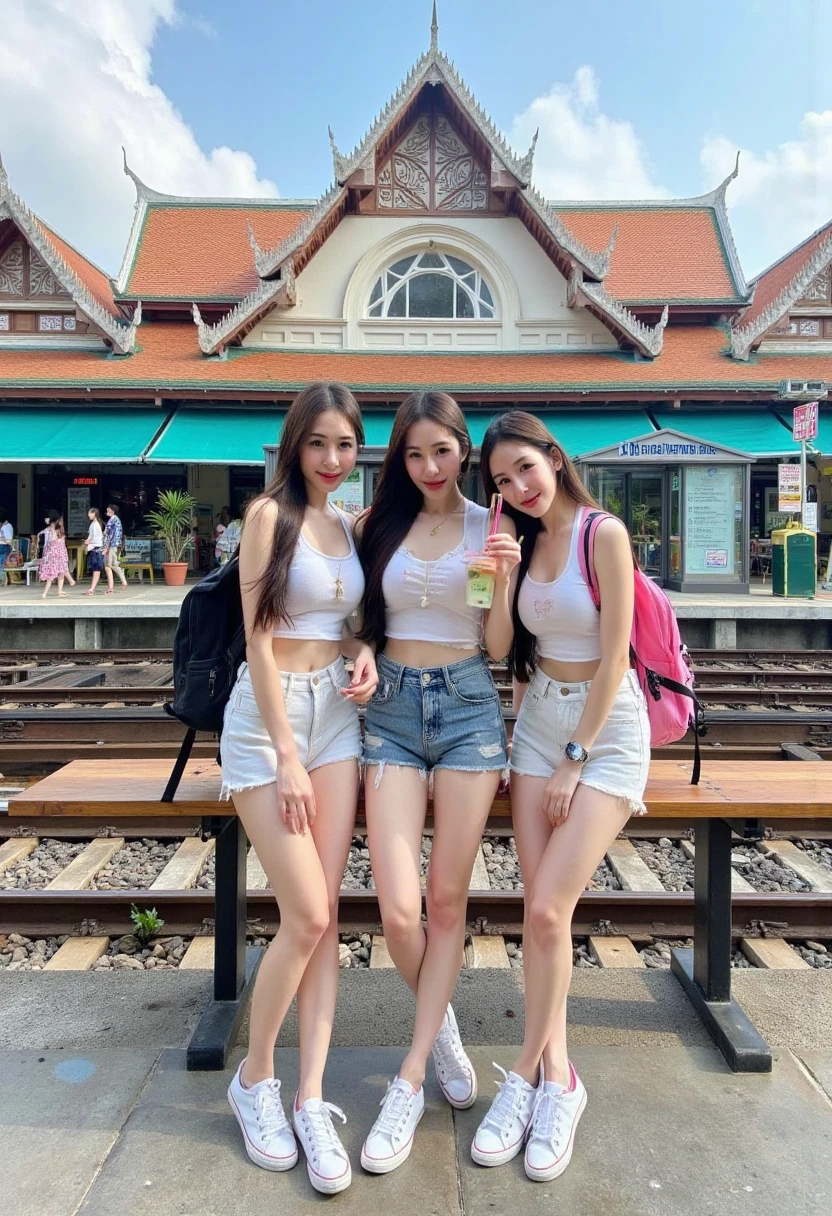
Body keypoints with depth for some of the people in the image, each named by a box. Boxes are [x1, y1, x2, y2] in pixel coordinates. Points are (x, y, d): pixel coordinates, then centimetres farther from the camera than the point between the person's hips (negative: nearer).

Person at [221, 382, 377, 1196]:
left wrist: (366, 653, 0)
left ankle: (311, 1101, 14)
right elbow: (259, 640, -11)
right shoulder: (269, 514, -6)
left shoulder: (351, 527, 13)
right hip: (268, 716, -5)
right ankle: (253, 1079, 19)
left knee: (324, 915, 2)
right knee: (306, 916, -6)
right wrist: (287, 755, -14)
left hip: (337, 713, 6)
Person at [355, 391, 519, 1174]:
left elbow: (498, 647, 1)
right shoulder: (379, 525, 8)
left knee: (448, 900, 3)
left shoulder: (489, 527, 3)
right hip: (391, 708, 1)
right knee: (398, 910, -5)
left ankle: (409, 1081, 19)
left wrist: (503, 576, -14)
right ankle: (441, 1025, 28)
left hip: (467, 705, -1)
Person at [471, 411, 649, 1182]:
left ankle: (528, 1076, 11)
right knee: (539, 912, 3)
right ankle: (556, 1079, 19)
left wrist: (575, 759, -11)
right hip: (539, 721, 6)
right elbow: (500, 642, 4)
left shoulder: (604, 534, -12)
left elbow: (612, 658, -14)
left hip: (606, 728, -5)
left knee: (548, 909, -9)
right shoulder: (524, 541, 7)